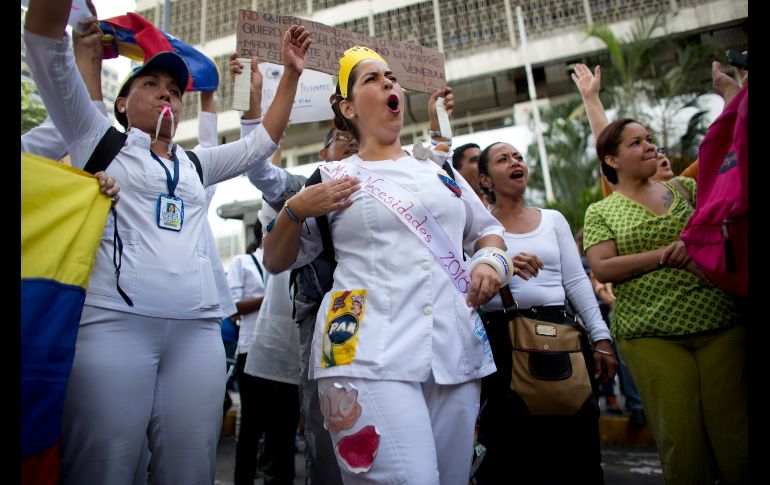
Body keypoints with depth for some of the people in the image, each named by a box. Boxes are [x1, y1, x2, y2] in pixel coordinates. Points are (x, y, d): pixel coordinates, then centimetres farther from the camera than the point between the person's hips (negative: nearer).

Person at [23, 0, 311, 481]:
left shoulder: (196, 165, 25)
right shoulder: (98, 140, 14)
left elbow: (264, 140, 26)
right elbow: (47, 43, 6)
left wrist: (290, 72, 21)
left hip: (198, 329, 4)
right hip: (114, 322, -3)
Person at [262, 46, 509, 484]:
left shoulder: (439, 171, 18)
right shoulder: (333, 180, 8)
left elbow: (488, 229, 27)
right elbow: (275, 261, 12)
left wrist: (492, 259, 5)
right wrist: (295, 211, -7)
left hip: (456, 352, 5)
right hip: (370, 354, -4)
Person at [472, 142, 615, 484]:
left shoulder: (553, 219, 14)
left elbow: (576, 281, 10)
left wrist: (600, 337, 5)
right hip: (501, 337, -3)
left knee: (577, 438, 7)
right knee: (513, 446, 1)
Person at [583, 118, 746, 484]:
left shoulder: (684, 187, 15)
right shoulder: (600, 212, 7)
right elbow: (602, 268, -6)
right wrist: (665, 255, -12)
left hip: (721, 322, 3)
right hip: (649, 333, -2)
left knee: (734, 431, 3)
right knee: (680, 437, -1)